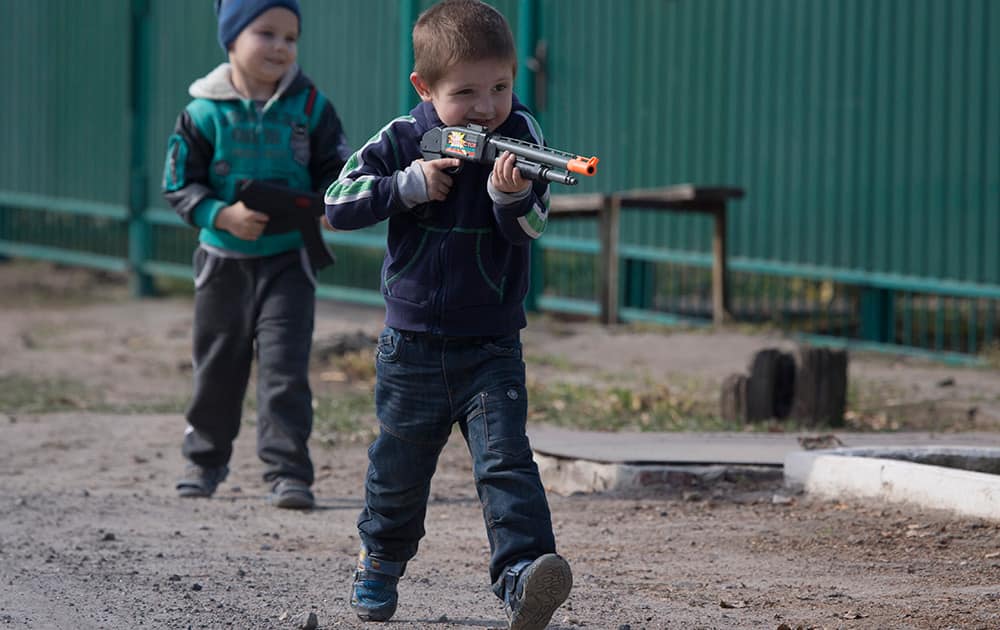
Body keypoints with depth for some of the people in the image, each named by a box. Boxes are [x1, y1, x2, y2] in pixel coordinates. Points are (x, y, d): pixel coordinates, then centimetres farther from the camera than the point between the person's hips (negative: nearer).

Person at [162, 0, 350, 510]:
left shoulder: (310, 107, -3)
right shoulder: (205, 113, -6)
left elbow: (336, 170, 3)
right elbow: (180, 184, -4)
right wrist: (224, 216, -19)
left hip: (288, 260, -1)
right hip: (224, 260, 1)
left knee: (284, 366, -10)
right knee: (217, 367, 14)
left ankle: (288, 472, -9)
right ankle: (206, 458, 34)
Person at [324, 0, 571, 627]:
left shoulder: (519, 135, -5)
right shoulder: (401, 140, -4)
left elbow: (529, 229, -13)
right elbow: (338, 204, -6)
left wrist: (512, 195, -36)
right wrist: (409, 185, -18)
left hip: (491, 346, -1)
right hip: (413, 346, 1)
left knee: (506, 458, -18)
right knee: (400, 466, 15)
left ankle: (522, 576, -28)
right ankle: (382, 561, 39)